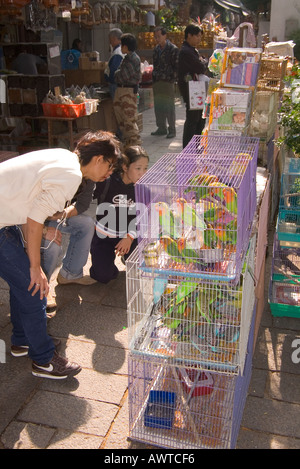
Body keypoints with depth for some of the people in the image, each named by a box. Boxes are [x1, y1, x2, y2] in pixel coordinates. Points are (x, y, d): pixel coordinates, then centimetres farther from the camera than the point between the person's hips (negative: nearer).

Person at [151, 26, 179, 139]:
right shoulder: (156, 49, 15)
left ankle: (172, 130, 4)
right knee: (158, 107, 9)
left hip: (168, 82, -7)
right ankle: (161, 128, 19)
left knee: (169, 107, -3)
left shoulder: (173, 49, -5)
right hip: (157, 82, 7)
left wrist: (172, 78, -12)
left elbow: (176, 66, -6)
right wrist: (154, 77, 14)